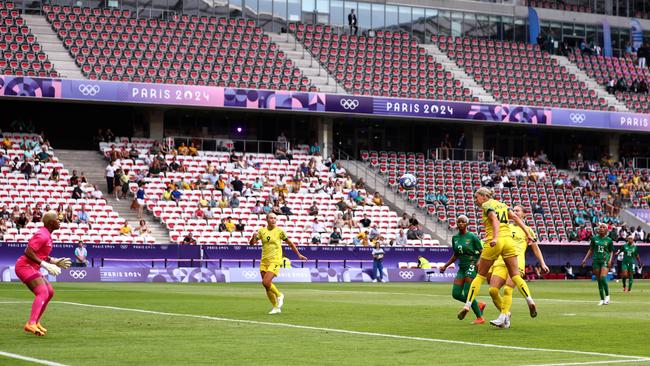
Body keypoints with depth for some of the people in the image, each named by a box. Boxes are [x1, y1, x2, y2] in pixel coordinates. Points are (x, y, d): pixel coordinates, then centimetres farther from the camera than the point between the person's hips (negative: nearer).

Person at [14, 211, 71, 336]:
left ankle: (35, 322, 18)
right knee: (43, 293, -23)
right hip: (25, 266, -11)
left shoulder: (47, 235, 15)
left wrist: (54, 261, 16)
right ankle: (31, 324, -35)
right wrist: (45, 265, -24)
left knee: (49, 292, 14)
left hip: (31, 268, 11)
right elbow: (28, 252, -24)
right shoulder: (42, 235, -17)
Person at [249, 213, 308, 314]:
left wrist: (299, 255, 12)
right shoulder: (262, 231, 7)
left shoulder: (279, 231, -1)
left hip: (275, 260, -4)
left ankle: (279, 295, 5)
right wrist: (254, 237, -18)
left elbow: (290, 243, 10)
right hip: (264, 261, 4)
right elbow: (252, 243, 4)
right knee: (267, 287, 4)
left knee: (266, 282, -21)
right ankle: (276, 307, 18)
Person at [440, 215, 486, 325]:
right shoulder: (455, 238, 11)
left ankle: (480, 318, -1)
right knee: (456, 294, -2)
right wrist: (445, 266, 18)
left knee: (467, 293, -15)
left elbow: (482, 253, -5)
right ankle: (479, 305, 17)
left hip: (472, 266, -7)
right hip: (461, 268, 7)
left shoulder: (472, 237, -7)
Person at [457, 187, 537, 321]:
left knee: (480, 276, 6)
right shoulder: (502, 205, 21)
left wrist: (495, 238, -28)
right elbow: (515, 217, 11)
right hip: (508, 239, 5)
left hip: (494, 242, -5)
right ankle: (530, 300, -18)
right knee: (515, 276, 3)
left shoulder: (486, 206, 2)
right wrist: (527, 234, 9)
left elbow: (495, 220, -15)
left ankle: (467, 305, 2)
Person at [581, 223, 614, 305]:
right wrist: (585, 259, 7)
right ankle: (602, 300, 10)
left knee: (603, 278, -21)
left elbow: (611, 251, 9)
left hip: (605, 261, -3)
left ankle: (607, 295, -3)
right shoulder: (594, 238, 7)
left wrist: (610, 260, -6)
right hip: (596, 261, 3)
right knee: (599, 280, 3)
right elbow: (591, 250, 13)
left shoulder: (609, 240, 3)